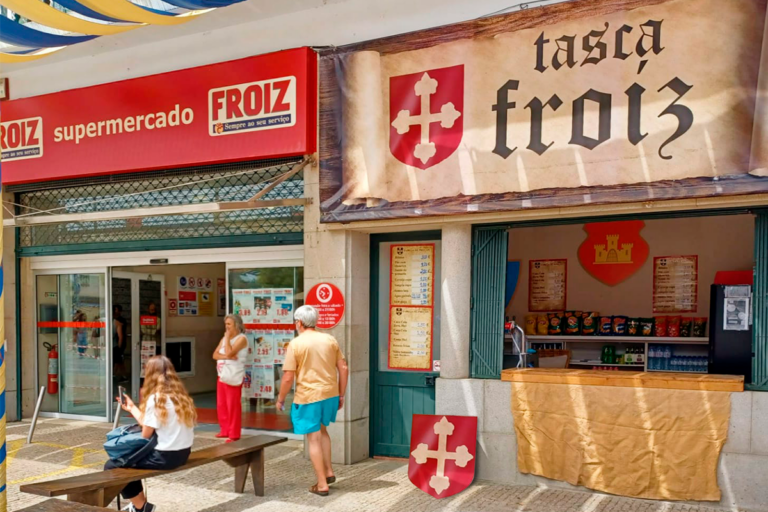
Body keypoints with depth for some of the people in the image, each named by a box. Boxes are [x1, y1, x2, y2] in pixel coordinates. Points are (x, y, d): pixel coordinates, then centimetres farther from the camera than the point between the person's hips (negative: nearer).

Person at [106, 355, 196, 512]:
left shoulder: (156, 398, -14)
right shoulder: (179, 395, 9)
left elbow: (146, 435, -12)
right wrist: (132, 408, 25)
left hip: (165, 456, -9)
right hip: (183, 453, 9)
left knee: (111, 466, 4)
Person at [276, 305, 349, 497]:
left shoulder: (295, 344, -9)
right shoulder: (330, 340, 5)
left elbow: (288, 378, -11)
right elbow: (344, 369, 5)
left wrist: (280, 399, 4)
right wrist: (341, 395, 15)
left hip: (308, 397, -5)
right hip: (330, 394, 5)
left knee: (313, 439, 5)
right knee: (321, 430, 27)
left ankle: (322, 484, 10)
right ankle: (329, 472, 26)